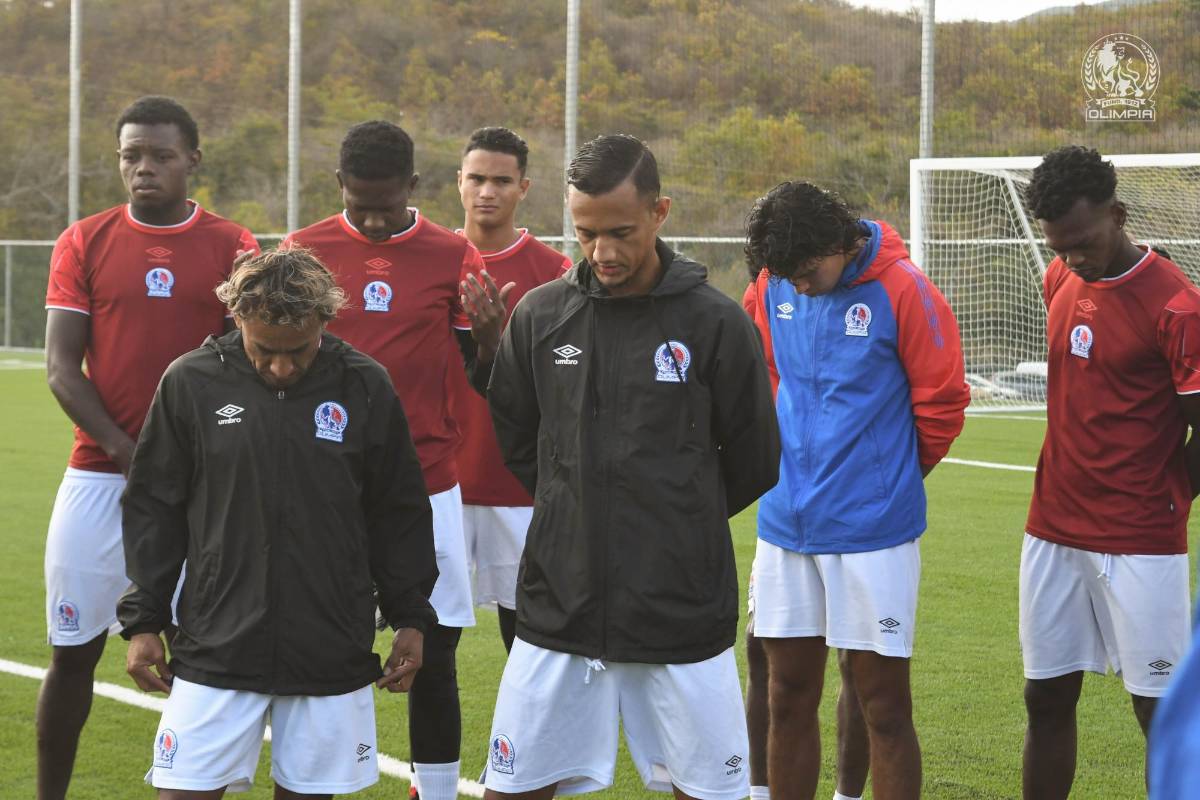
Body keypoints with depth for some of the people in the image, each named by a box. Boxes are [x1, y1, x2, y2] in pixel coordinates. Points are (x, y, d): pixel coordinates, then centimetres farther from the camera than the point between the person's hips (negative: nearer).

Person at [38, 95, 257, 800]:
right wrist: (132, 454, -9)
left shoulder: (233, 248, 4)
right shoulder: (85, 243, 5)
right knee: (74, 651, 4)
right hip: (99, 475, 1)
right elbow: (61, 369, 1)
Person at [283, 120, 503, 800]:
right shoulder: (305, 251, 4)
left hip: (428, 490, 0)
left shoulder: (454, 258, 2)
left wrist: (489, 338, -16)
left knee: (434, 659, 2)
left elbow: (485, 384, 6)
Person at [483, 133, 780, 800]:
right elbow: (512, 438, 15)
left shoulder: (716, 322, -4)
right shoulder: (540, 315, 2)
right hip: (558, 608, 2)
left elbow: (755, 461, 5)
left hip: (684, 614, -2)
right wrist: (576, 511, 10)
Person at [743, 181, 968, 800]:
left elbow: (941, 401, -4)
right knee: (788, 698, 10)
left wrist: (891, 475, 8)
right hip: (786, 522, 5)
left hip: (872, 528, -5)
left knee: (883, 705, 0)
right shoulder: (773, 286, 2)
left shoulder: (901, 290, -12)